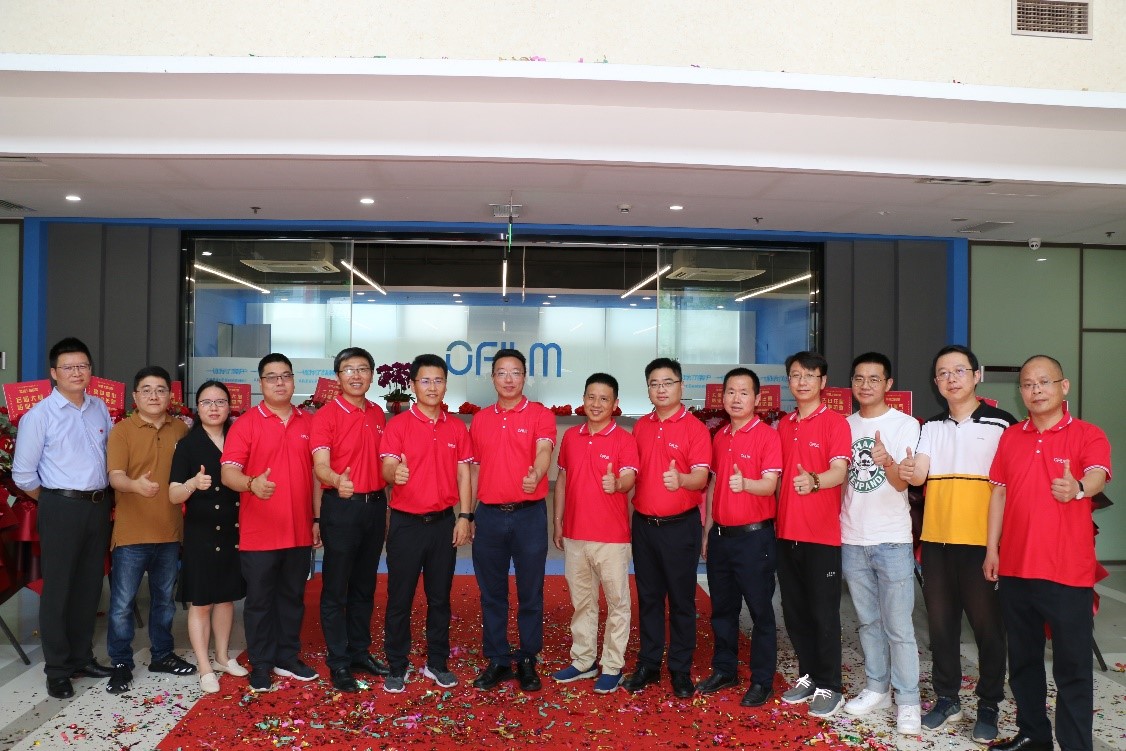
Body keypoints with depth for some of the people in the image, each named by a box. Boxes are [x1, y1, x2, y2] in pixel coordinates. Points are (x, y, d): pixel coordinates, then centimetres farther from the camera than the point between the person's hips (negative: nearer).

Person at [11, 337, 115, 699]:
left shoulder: (100, 409, 7)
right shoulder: (39, 416, -8)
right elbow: (22, 473, -6)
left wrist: (99, 498, 10)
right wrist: (54, 504, 1)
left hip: (98, 506, 5)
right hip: (61, 509, -5)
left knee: (90, 586, 13)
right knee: (58, 588, 3)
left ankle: (81, 657, 29)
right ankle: (57, 670, 16)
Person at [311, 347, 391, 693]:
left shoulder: (378, 414, 9)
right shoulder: (326, 415, -9)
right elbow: (320, 464, -21)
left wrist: (385, 504, 10)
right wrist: (337, 480, -43)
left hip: (375, 505, 6)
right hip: (341, 507, -6)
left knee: (365, 585, 15)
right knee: (336, 588, 2)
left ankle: (360, 651, 28)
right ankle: (339, 663, 12)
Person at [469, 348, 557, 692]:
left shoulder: (540, 415, -2)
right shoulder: (480, 419, 10)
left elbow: (543, 451, -20)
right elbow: (475, 468, 14)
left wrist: (535, 476, -42)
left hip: (529, 514, -3)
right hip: (489, 515, 4)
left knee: (530, 592, 6)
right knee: (492, 592, 10)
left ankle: (527, 661, 19)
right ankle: (497, 660, 23)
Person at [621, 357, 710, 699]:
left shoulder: (695, 428, -8)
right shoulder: (641, 427, 8)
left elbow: (701, 477, -18)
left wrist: (681, 479, -39)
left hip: (680, 526, -4)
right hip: (644, 525, 5)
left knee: (681, 600, 5)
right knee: (648, 597, 12)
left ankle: (681, 671, 16)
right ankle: (648, 664, 24)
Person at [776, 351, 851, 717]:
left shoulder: (835, 422, -7)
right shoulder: (783, 425, 12)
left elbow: (839, 470, -20)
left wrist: (814, 481, -41)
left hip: (822, 534, -6)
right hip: (786, 532, 6)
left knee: (823, 613, 2)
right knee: (795, 612, 13)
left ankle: (829, 687, 15)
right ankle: (808, 676, 28)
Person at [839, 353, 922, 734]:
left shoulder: (905, 424, -6)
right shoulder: (845, 425, 7)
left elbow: (903, 482, -15)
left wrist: (888, 463, -36)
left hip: (892, 542, -4)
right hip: (852, 540, 4)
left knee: (898, 627, -1)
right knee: (868, 621, 15)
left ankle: (907, 701, 11)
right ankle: (876, 688, 28)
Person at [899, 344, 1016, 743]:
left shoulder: (1001, 424, -2)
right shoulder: (931, 426, 10)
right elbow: (919, 475, -2)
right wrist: (905, 471, -26)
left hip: (982, 541, -4)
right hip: (935, 540, 4)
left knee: (987, 625, 6)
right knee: (940, 622, 12)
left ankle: (988, 705, 20)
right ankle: (947, 698, 25)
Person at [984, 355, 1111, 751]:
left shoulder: (1088, 435, -5)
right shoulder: (1010, 437, 8)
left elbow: (1098, 476, -24)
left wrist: (1078, 489, -48)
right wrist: (991, 549, 8)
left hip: (1068, 572, -5)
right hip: (1015, 569, 5)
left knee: (1073, 667, 2)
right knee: (1023, 659, 16)